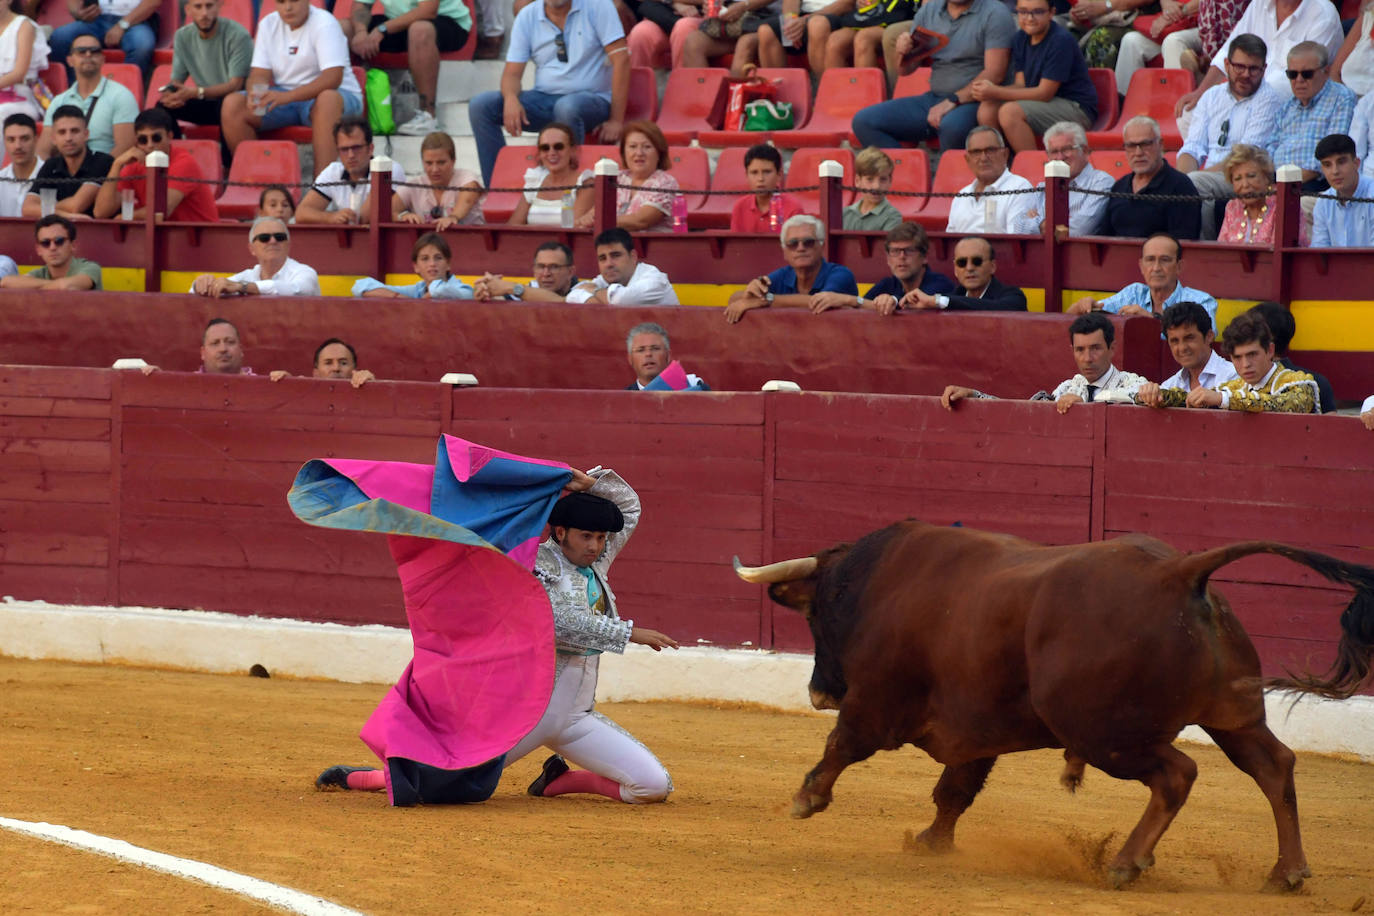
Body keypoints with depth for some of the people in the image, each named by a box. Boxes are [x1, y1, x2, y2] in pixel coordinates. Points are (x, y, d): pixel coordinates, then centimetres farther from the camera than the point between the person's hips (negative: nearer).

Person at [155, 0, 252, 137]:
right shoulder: (183, 37, 1)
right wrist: (169, 93, -23)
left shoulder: (237, 35, -17)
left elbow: (235, 85, -20)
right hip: (206, 103, 5)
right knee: (163, 106, -18)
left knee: (226, 104, -37)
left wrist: (195, 93, -33)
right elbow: (176, 81, 3)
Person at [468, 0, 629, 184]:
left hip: (592, 98, -4)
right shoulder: (527, 16, 4)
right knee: (480, 106, -16)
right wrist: (511, 99, -24)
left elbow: (621, 59, -11)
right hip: (543, 98, 4)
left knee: (567, 107, -40)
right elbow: (512, 72, 2)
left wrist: (616, 120, -17)